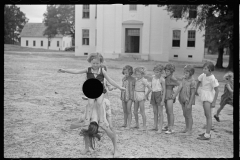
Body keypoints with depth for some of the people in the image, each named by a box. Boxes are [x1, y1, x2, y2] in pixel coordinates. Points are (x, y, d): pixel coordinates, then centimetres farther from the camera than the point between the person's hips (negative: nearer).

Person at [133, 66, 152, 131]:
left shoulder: (143, 80, -11)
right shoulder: (136, 80, 9)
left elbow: (150, 89, -14)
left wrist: (146, 95, -4)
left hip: (141, 96, -7)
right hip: (136, 96, 7)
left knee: (142, 112, -4)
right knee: (135, 112, 11)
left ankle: (144, 126, 2)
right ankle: (137, 124, 28)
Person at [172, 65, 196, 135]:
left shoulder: (192, 81, -17)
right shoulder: (184, 78, 2)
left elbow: (192, 94, -16)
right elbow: (180, 86, -2)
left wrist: (189, 104, -17)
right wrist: (174, 95, -7)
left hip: (188, 100, -7)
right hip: (183, 99, 7)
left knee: (188, 115, 3)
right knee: (185, 115, 17)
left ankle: (189, 130, 13)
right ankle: (186, 128, 31)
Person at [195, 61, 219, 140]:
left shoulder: (212, 79, -21)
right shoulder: (203, 75, -2)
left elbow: (216, 91, -17)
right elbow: (198, 81, 18)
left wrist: (214, 102, -17)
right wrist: (196, 90, 24)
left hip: (208, 97, -8)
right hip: (204, 96, 8)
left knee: (208, 116, -5)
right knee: (206, 115, 16)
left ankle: (207, 135, -2)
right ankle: (207, 132, 28)